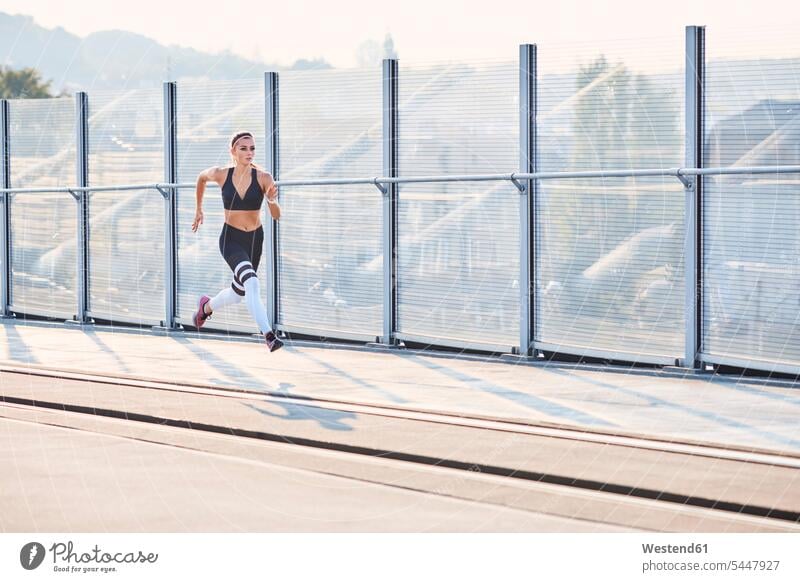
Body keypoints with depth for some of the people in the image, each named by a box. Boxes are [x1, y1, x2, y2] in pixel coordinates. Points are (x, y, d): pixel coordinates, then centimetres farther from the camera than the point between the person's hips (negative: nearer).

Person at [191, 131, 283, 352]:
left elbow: (276, 216, -15)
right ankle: (269, 336, -35)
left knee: (238, 292, 20)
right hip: (231, 238, -3)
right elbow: (201, 177, 14)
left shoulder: (263, 178, -12)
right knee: (251, 281, -29)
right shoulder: (221, 175, -10)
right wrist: (198, 208, 19)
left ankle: (207, 306, 53)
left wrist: (272, 200, -35)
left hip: (255, 239, 3)